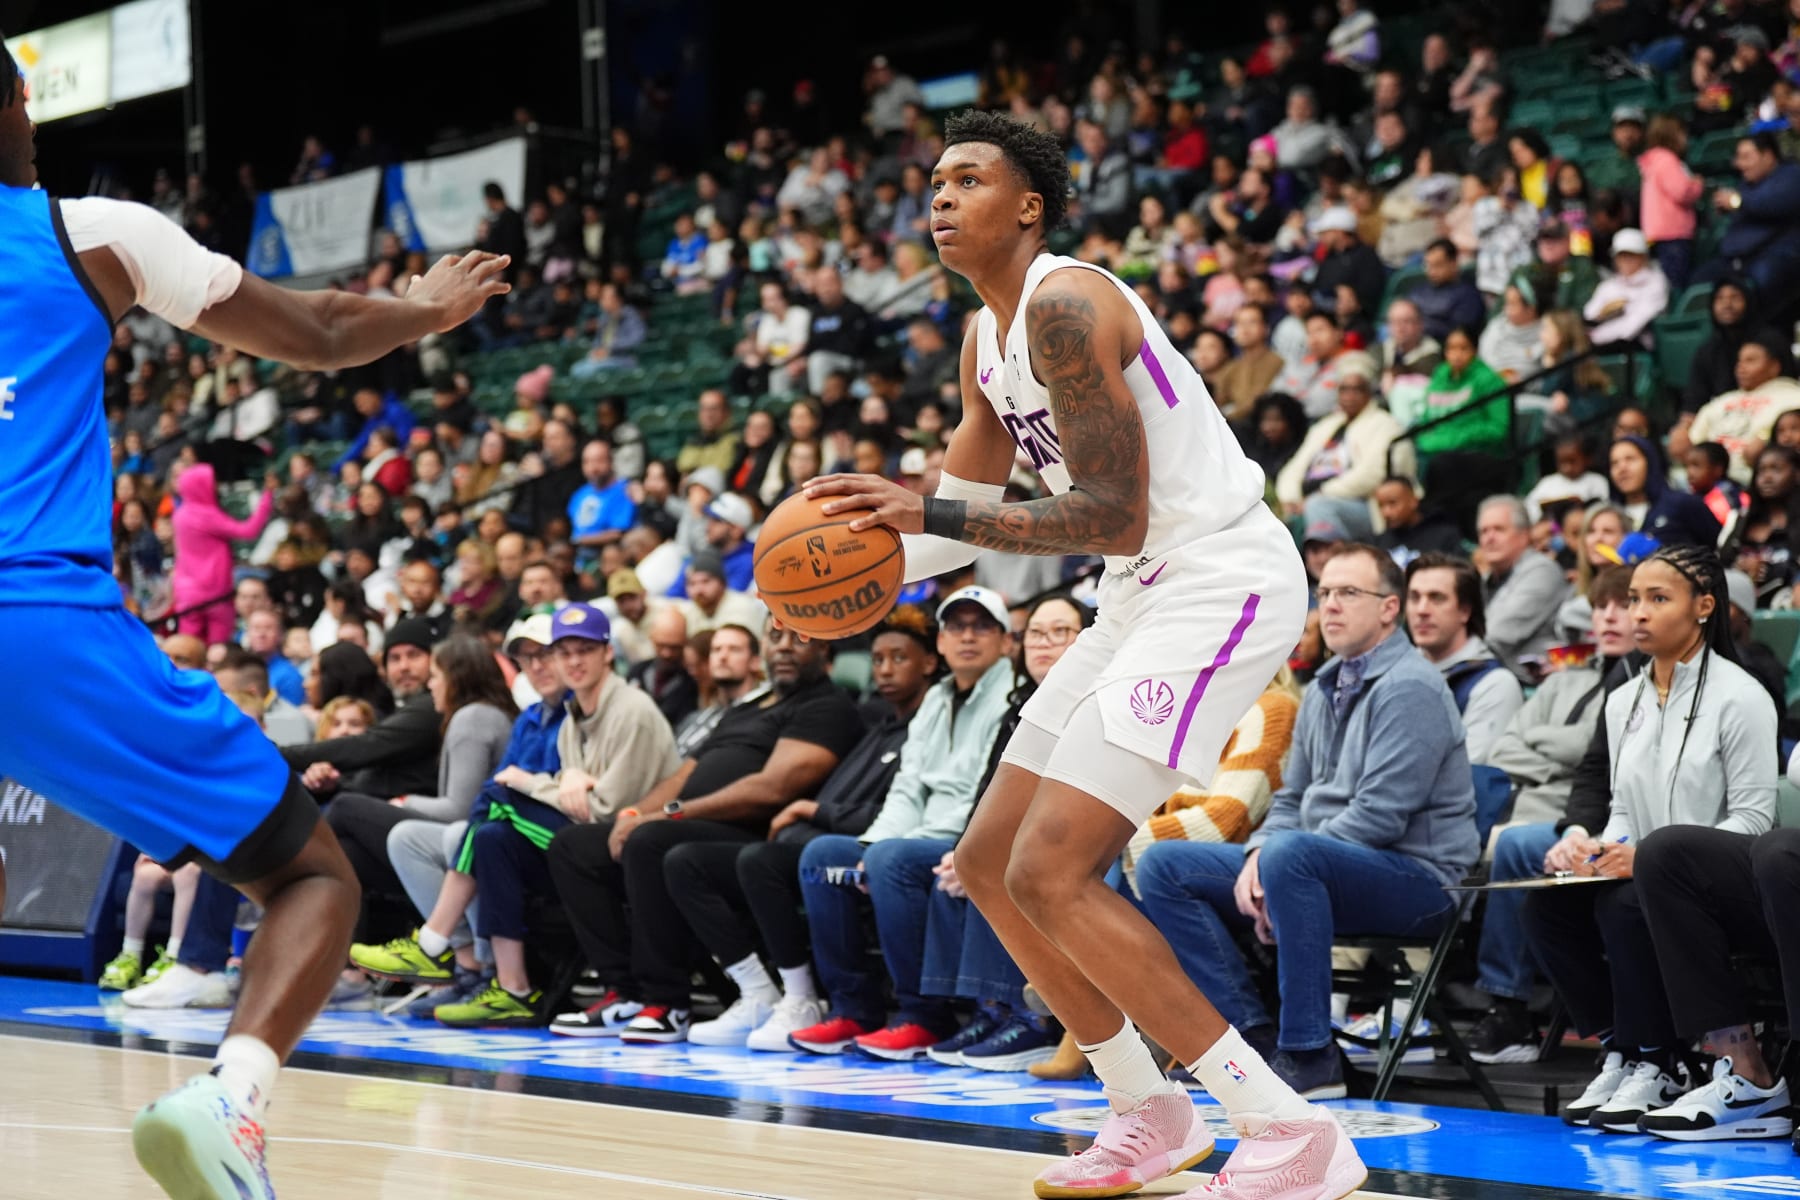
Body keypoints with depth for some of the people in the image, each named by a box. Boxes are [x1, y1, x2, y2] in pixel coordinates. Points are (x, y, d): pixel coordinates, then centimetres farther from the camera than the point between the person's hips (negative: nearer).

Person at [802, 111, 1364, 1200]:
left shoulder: (1065, 306, -17)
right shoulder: (987, 341, 14)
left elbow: (1116, 518, -23)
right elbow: (967, 515, 23)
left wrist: (935, 514, -26)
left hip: (1221, 577, -10)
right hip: (1147, 592, 10)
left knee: (1051, 873, -18)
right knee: (990, 863, 12)